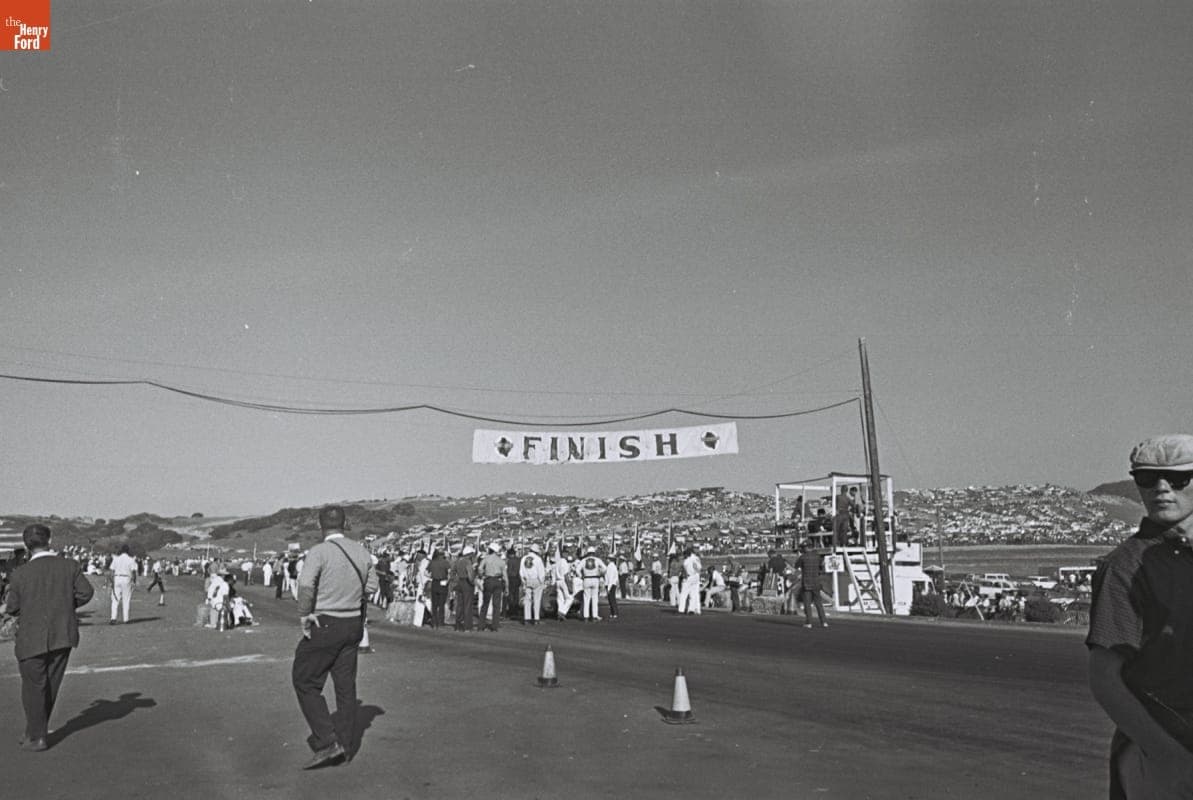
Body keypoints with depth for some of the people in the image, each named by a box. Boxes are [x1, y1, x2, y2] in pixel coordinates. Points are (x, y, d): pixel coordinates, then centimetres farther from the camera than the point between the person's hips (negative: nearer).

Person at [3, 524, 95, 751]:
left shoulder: (20, 574, -12)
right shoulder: (69, 566, -5)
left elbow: (12, 608, -3)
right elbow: (86, 592, -6)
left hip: (33, 638, -3)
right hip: (63, 636, 3)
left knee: (33, 688, 11)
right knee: (50, 687, 16)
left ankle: (37, 737, 16)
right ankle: (36, 730, 28)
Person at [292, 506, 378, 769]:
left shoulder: (319, 552, -15)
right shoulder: (362, 552, 4)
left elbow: (305, 583, -31)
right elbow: (371, 587, 14)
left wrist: (304, 616, -20)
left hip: (324, 626, -6)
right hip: (353, 624, 6)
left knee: (305, 682, 7)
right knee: (346, 685, 14)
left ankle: (326, 742, -1)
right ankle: (344, 745, 21)